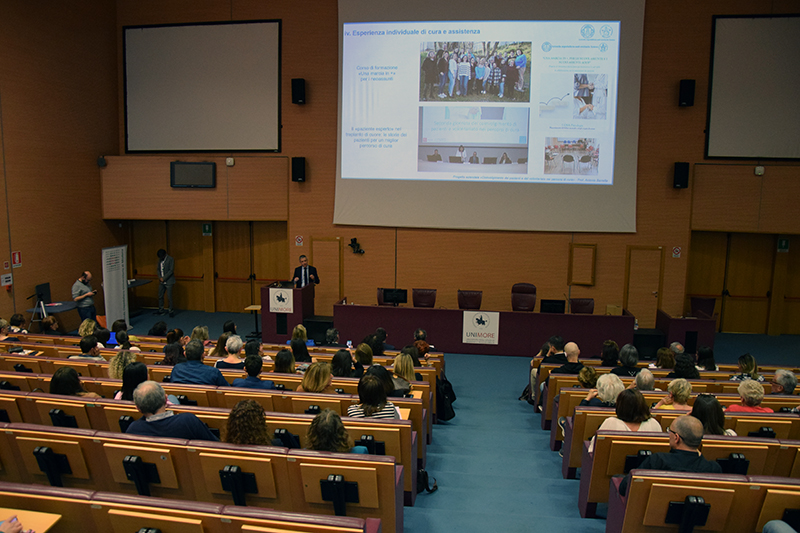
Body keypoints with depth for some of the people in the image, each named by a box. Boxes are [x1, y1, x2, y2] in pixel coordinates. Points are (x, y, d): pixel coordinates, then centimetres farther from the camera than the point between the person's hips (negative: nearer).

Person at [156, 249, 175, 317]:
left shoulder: (170, 259, -11)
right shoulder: (160, 259, 10)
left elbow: (171, 270, -15)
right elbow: (158, 269, 14)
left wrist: (163, 278, -16)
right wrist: (160, 277, -3)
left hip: (168, 281, -7)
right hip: (161, 281, 7)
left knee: (169, 297, -5)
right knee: (160, 296, 11)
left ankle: (171, 311, 5)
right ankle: (161, 310, 23)